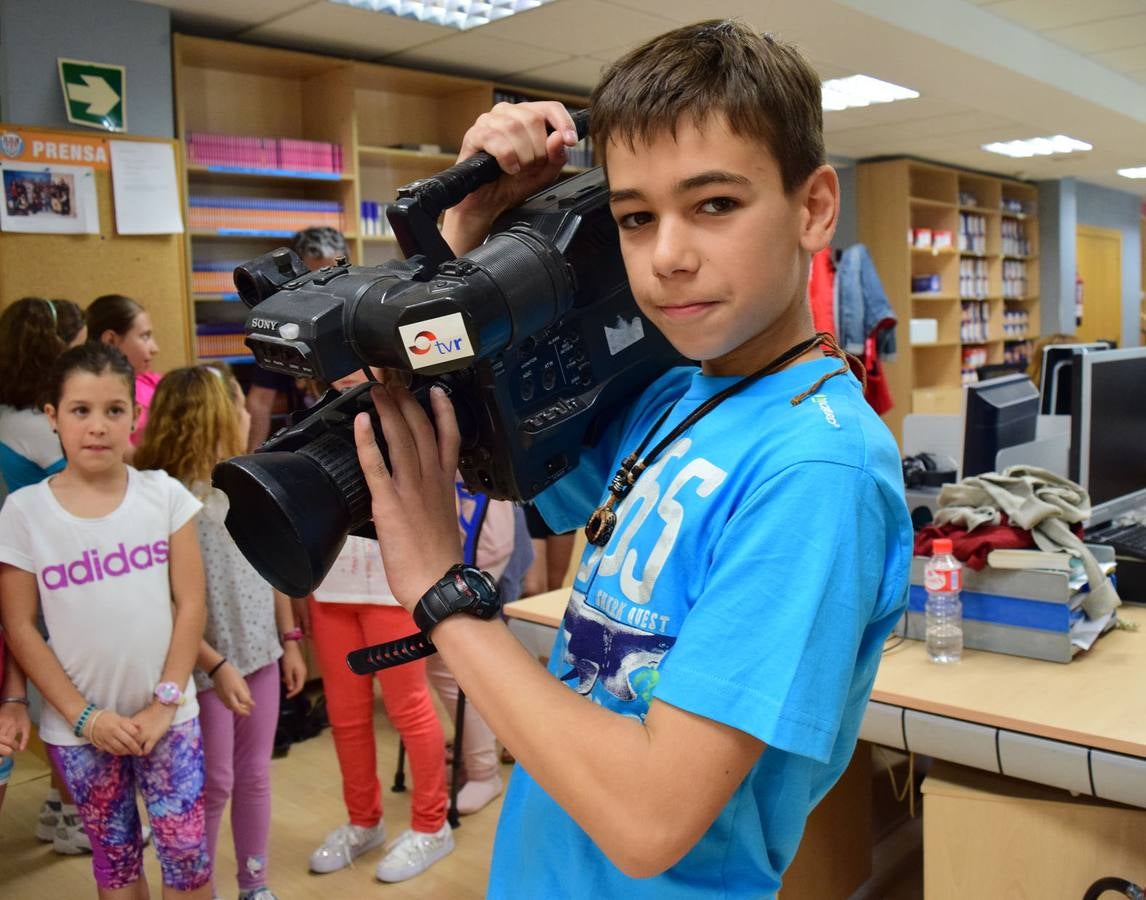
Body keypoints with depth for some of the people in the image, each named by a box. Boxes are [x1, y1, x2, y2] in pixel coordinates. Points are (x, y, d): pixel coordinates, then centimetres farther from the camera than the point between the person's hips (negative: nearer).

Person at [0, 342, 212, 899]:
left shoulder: (165, 494, -7)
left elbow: (190, 605, -4)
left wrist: (164, 704, -8)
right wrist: (84, 715, -8)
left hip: (166, 715, 0)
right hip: (78, 726, 0)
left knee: (187, 848, 3)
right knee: (113, 854, 15)